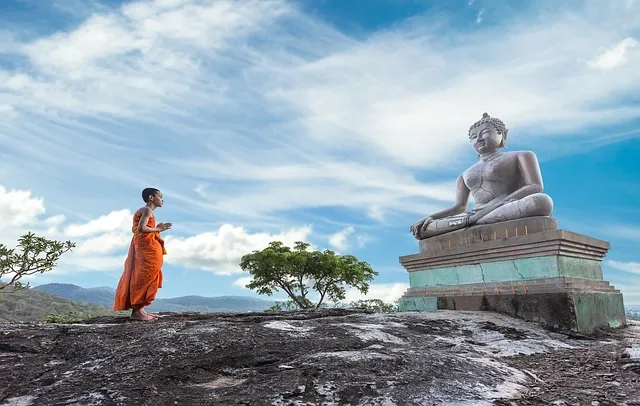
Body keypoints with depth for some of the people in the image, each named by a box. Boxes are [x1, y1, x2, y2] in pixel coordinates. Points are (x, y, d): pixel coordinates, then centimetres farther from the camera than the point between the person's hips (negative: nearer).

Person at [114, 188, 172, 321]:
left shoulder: (144, 210, 20)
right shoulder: (147, 210, -9)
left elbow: (136, 229, 16)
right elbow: (141, 228, -22)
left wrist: (157, 228, 13)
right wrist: (157, 229, -9)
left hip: (142, 246, 10)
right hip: (146, 245, -10)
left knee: (142, 278, 10)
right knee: (146, 276, -10)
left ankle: (138, 309, 13)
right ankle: (137, 311, -10)